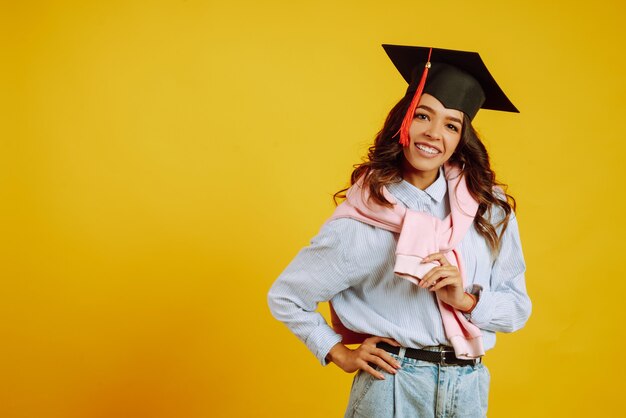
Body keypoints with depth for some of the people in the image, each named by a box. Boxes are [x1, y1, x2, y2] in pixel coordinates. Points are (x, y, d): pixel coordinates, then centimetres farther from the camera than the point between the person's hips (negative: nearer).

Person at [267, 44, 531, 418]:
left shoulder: (490, 208, -1)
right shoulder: (363, 219, -8)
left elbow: (517, 307, 2)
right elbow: (285, 297, 1)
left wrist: (466, 300, -15)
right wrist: (341, 354, -1)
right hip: (393, 388, -3)